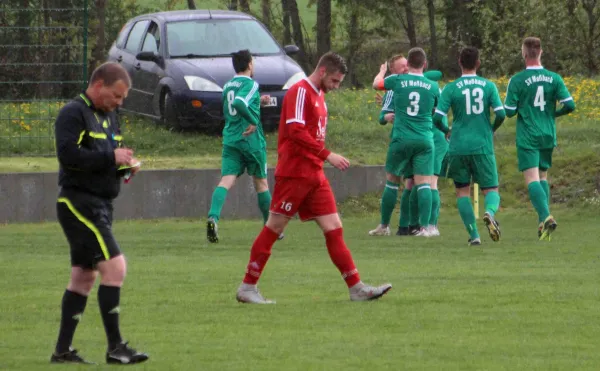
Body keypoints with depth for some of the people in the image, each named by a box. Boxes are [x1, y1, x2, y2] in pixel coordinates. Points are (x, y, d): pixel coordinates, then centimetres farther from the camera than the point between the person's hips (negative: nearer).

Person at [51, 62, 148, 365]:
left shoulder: (109, 116, 18)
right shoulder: (73, 113, -11)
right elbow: (68, 154, -24)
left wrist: (124, 164, 3)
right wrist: (110, 158, -21)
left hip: (99, 205, 10)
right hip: (79, 204, -10)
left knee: (84, 277, 11)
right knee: (114, 267, -16)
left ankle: (63, 350, 16)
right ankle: (115, 347, -13)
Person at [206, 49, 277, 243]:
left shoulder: (227, 86, 14)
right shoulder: (250, 84, -9)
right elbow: (239, 103, -27)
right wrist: (253, 121, -19)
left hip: (230, 139, 5)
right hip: (251, 140, -5)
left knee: (226, 181, -8)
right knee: (261, 183, 10)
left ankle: (213, 217, -33)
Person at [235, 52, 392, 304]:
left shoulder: (318, 95, 18)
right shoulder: (300, 92, -11)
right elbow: (295, 131, -22)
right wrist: (328, 155, -24)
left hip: (314, 176, 9)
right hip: (293, 175, -9)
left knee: (334, 228, 3)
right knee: (274, 228, -3)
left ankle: (356, 288, 0)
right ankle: (247, 288, 4)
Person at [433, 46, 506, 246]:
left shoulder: (451, 88, -3)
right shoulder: (488, 86, 1)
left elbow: (437, 117, -9)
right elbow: (501, 114, -5)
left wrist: (446, 130, 13)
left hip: (459, 147, 0)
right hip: (483, 147, 0)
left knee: (462, 191, 11)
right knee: (491, 190, 7)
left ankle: (474, 235, 2)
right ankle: (490, 212, -27)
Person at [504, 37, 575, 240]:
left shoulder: (517, 80, -9)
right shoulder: (554, 78, 0)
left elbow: (509, 111, -9)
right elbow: (569, 105, -3)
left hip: (527, 137, -4)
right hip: (548, 136, 4)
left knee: (532, 179, -9)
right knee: (543, 176, 18)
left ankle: (546, 216, -30)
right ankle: (543, 222, 13)